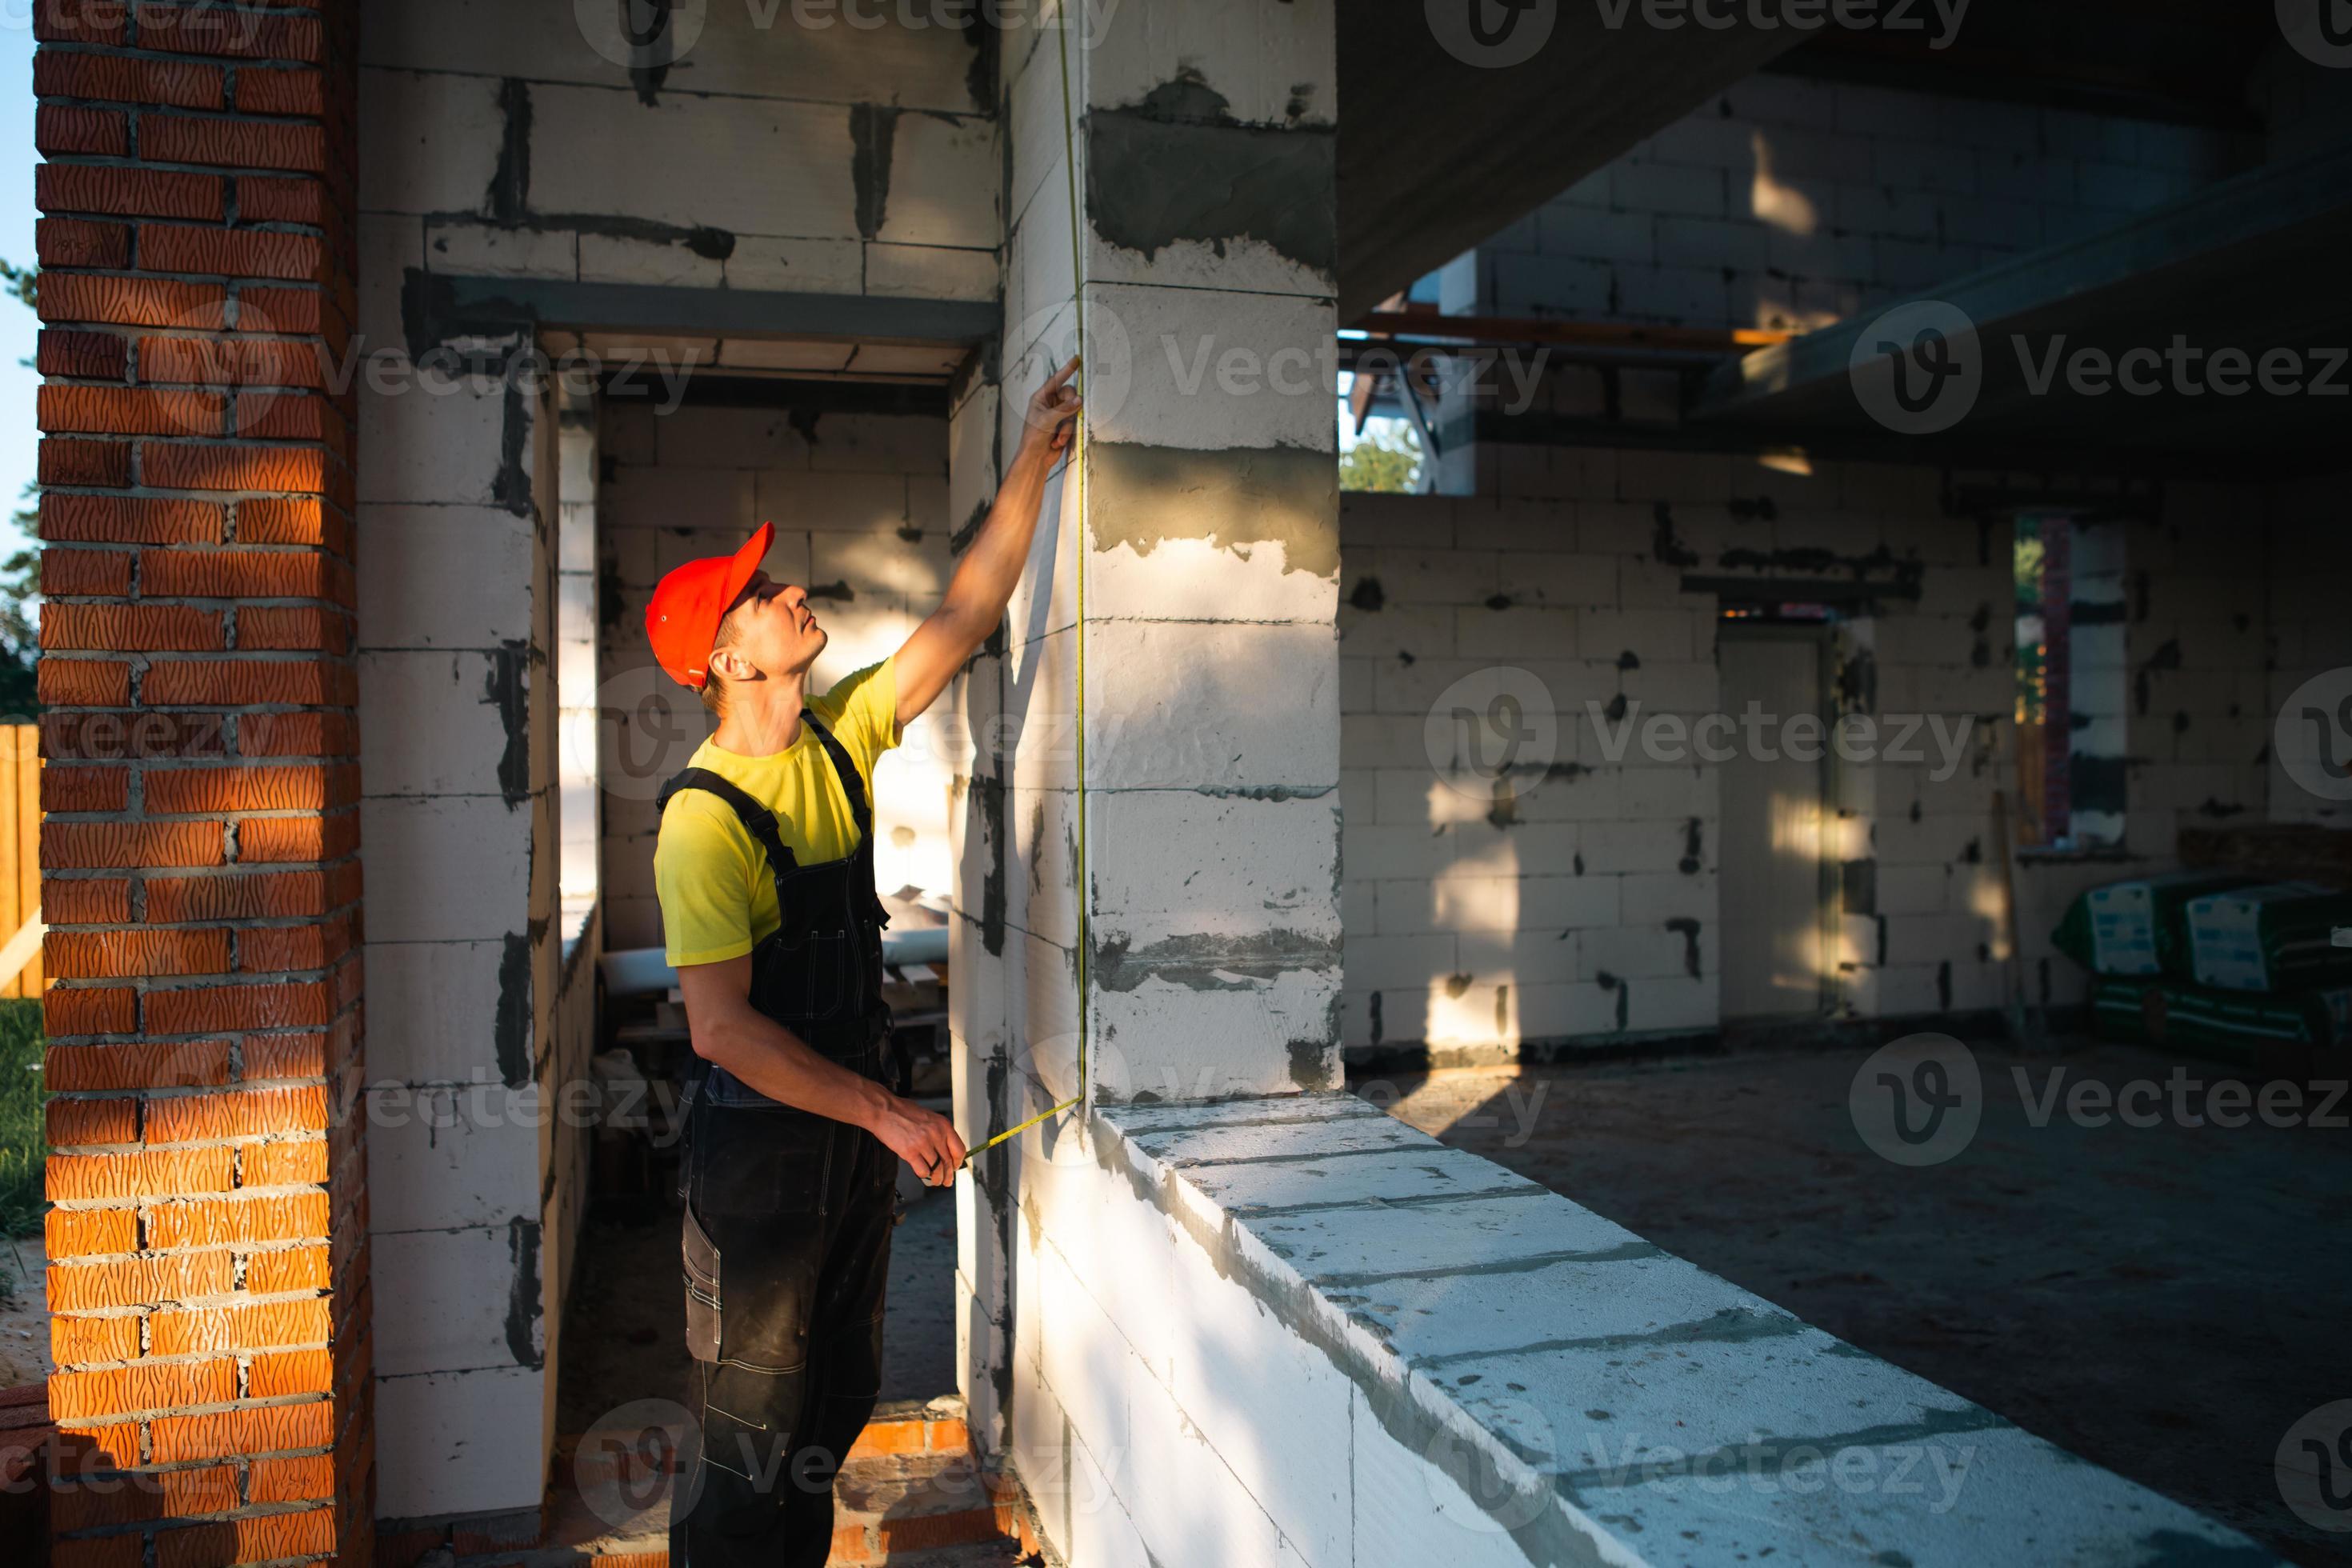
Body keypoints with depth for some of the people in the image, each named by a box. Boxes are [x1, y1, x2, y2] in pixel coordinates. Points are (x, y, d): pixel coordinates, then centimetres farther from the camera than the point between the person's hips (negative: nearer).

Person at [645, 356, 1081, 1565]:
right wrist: (886, 1112, -26)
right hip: (758, 1138, -7)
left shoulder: (840, 738, 0)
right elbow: (721, 1026, -25)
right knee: (753, 1432, 7)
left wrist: (1033, 461, -1)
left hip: (856, 1123, 7)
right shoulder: (703, 817, -21)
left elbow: (966, 614, 2)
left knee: (835, 1407, 21)